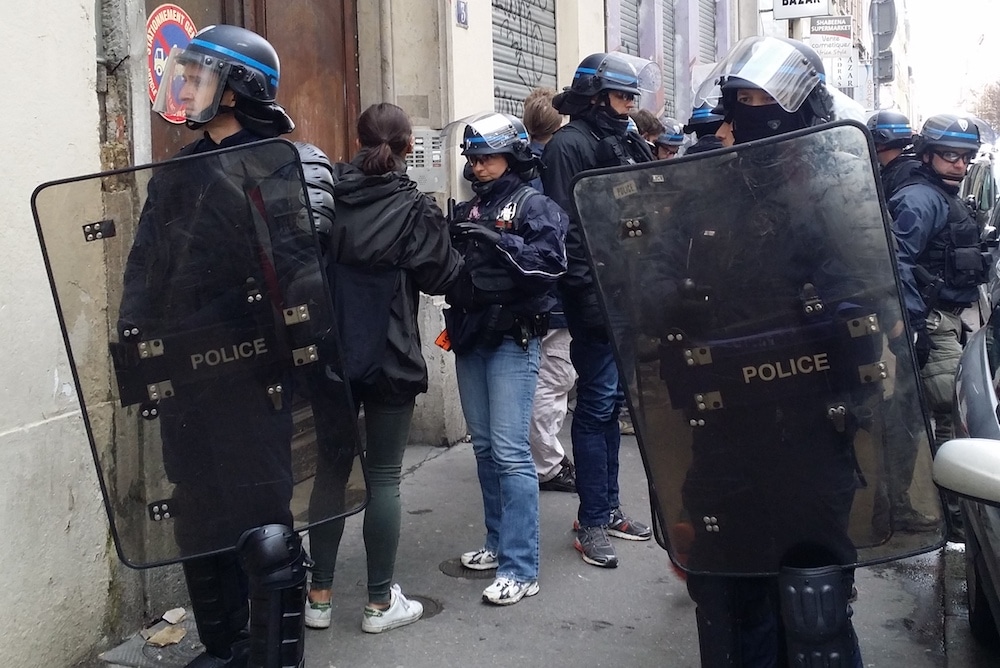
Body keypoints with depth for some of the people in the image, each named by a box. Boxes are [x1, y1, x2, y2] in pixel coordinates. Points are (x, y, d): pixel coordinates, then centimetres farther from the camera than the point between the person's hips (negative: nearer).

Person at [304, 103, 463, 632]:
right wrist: (442, 232, 8)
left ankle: (320, 595, 19)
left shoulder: (325, 197, 1)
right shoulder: (414, 208, -11)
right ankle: (380, 602, 13)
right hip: (389, 360, -3)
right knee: (383, 476, 5)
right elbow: (442, 276, -6)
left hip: (330, 355, 4)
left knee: (330, 468, 12)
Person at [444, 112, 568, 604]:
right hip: (470, 339, 7)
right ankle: (499, 544, 26)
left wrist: (498, 240, -24)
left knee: (510, 452, -10)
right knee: (484, 447, 13)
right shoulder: (468, 211, 16)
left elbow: (551, 261, -18)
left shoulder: (534, 205, -3)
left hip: (513, 339, -7)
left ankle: (521, 569, -5)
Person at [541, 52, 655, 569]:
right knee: (597, 403, -4)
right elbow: (566, 225, -15)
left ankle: (607, 507, 24)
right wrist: (586, 291, -21)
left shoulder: (628, 145, 19)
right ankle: (592, 522, 4)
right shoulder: (569, 145, -7)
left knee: (611, 400, 14)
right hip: (596, 295, -8)